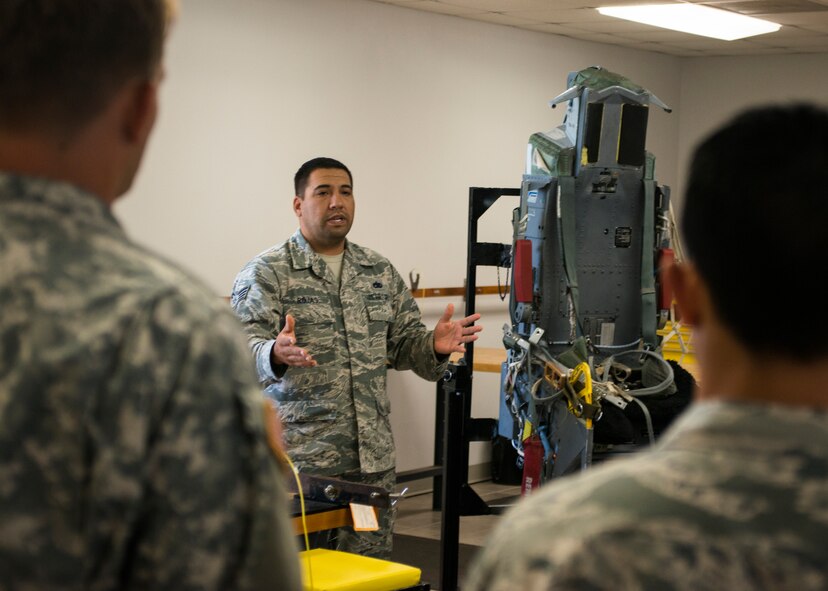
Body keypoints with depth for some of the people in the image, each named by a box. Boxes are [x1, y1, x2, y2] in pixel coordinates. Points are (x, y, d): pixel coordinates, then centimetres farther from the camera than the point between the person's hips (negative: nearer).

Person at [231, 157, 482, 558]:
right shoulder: (265, 273, -2)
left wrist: (434, 346, -5)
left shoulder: (381, 272, 15)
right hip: (299, 457, -5)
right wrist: (276, 355, -34)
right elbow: (243, 350, -12)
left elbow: (402, 342, 17)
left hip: (373, 457, 5)